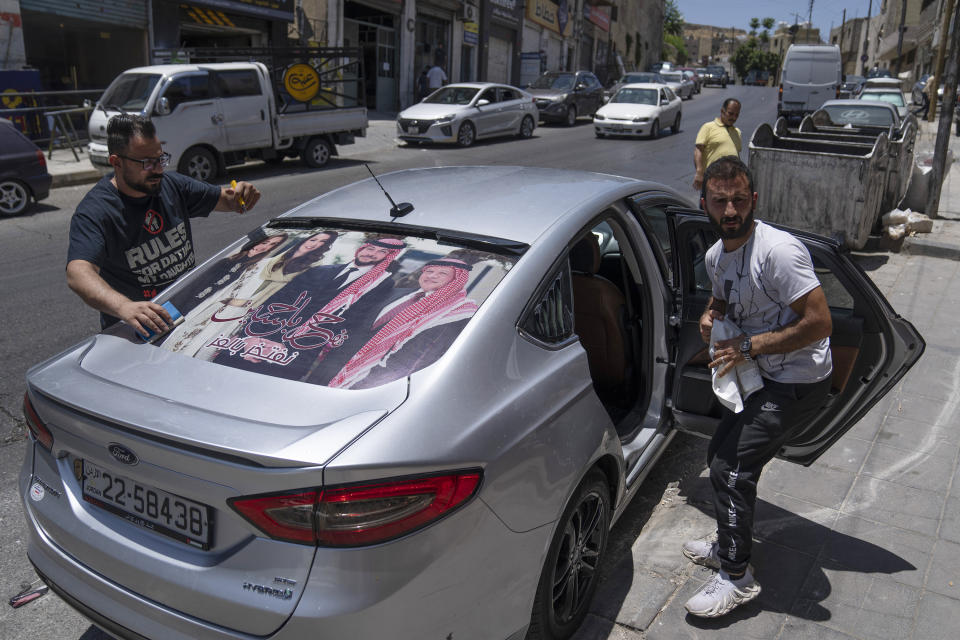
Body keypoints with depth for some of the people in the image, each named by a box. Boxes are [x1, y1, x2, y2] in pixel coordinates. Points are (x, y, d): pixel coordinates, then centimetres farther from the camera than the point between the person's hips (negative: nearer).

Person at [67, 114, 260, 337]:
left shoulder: (171, 185, 4)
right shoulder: (94, 212, -16)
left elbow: (222, 199, 20)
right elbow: (78, 273, -32)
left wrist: (240, 195, -7)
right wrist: (124, 307, -52)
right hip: (136, 328, -5)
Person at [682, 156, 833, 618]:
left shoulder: (778, 251, -26)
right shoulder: (715, 256, 2)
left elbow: (819, 323, -28)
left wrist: (749, 347, -23)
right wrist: (710, 316, -2)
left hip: (798, 384, -9)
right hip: (762, 378, 9)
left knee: (731, 468, -11)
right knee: (720, 455, 17)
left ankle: (736, 577, 6)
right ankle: (727, 547, 37)